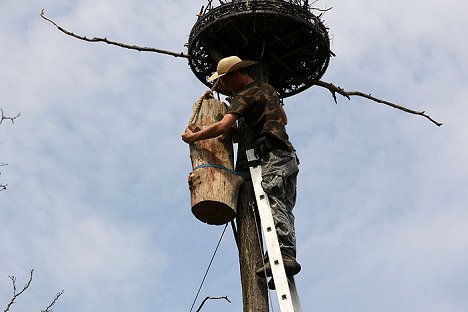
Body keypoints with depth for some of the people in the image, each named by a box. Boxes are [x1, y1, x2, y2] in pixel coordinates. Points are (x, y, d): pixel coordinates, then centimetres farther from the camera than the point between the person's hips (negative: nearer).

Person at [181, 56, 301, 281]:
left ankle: (283, 253, -41)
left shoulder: (244, 96, -2)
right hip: (289, 155, 9)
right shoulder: (268, 89, 27)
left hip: (274, 155, -9)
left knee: (273, 202, -24)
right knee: (284, 209, -3)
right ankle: (288, 257, -15)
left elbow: (222, 127, -15)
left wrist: (193, 137, -3)